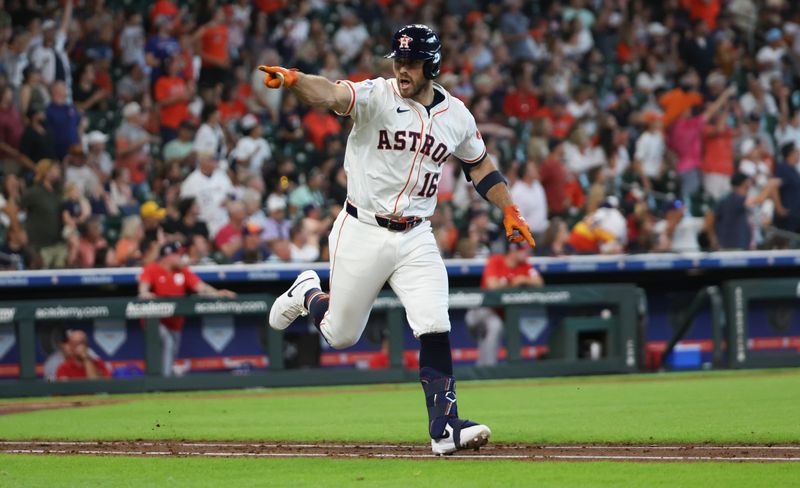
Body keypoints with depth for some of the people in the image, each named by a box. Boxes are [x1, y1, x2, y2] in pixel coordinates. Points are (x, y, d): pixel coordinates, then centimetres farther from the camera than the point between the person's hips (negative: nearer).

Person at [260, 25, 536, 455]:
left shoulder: (456, 116, 2)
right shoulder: (376, 96, -12)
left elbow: (479, 164, 19)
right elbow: (332, 94, -32)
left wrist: (509, 211, 10)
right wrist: (293, 80, -53)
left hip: (415, 239, 2)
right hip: (362, 233, -2)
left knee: (434, 329, -13)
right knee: (341, 335, 9)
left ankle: (444, 427, -10)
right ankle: (308, 294, 43)